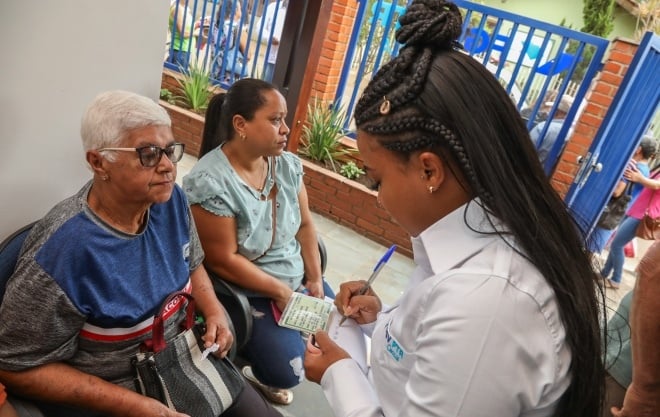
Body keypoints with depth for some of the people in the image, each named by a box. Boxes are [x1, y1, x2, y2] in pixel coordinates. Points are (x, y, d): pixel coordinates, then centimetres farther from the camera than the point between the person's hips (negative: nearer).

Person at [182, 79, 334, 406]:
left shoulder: (288, 164, -5)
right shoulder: (210, 181, -25)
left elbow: (305, 224, 2)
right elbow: (223, 261, -22)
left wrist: (314, 279, -5)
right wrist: (279, 291, -18)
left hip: (297, 276, 7)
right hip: (245, 290, -7)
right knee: (287, 368, -16)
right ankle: (260, 373, 22)